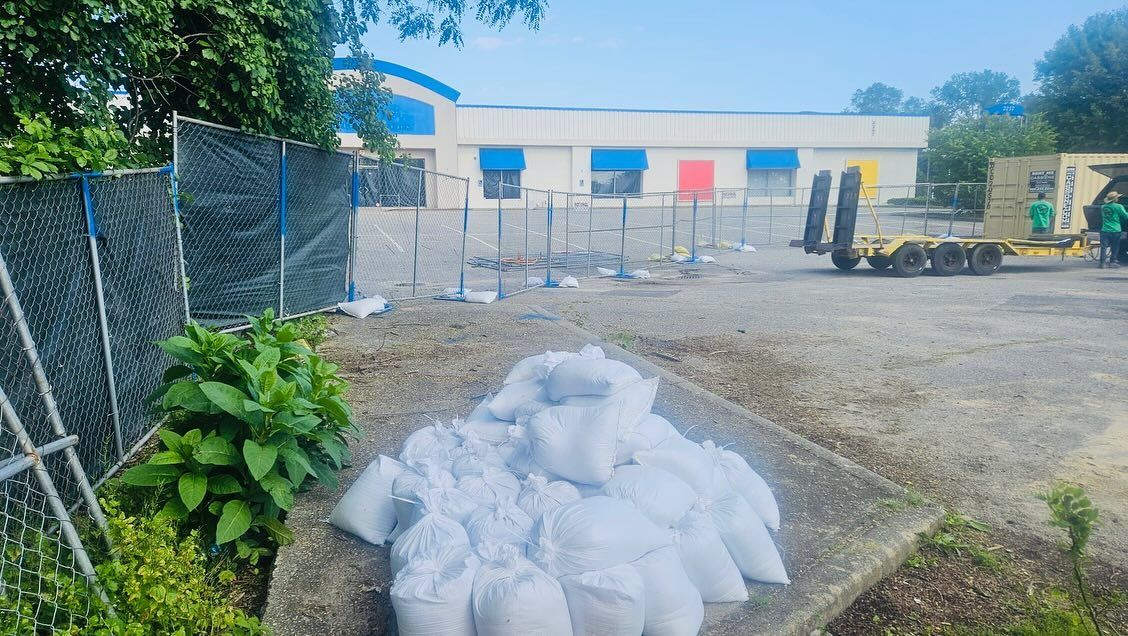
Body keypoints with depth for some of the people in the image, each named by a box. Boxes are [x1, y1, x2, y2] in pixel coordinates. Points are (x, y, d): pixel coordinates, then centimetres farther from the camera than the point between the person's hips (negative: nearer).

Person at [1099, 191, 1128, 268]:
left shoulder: (1103, 207, 7)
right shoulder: (1118, 207, -7)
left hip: (1105, 230, 3)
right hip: (1115, 230, -3)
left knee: (1104, 247, 1)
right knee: (1115, 248, 8)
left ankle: (1102, 262, -4)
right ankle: (1112, 262, 10)